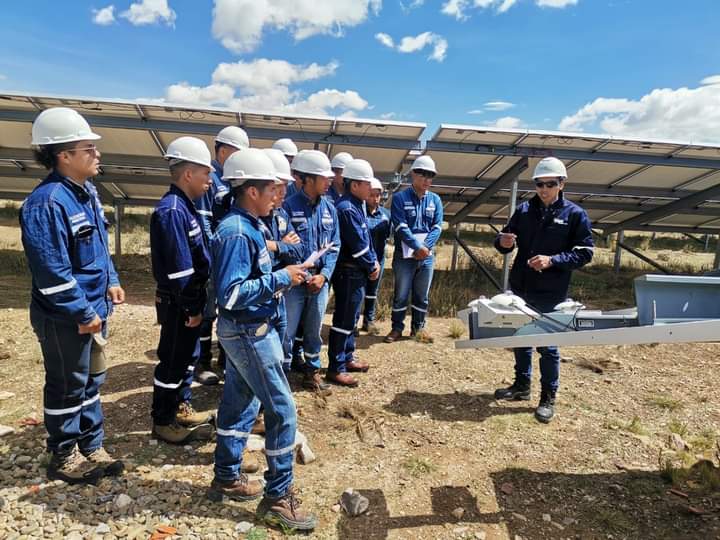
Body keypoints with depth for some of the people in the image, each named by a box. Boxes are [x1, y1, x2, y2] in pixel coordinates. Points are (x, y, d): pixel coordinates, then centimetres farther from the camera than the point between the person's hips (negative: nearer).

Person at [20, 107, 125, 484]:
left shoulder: (87, 191, 7)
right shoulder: (46, 203, -23)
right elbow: (51, 271, -25)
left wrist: (110, 282, 7)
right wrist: (83, 314, -20)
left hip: (93, 310, 9)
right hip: (65, 319, -9)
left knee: (91, 382, 19)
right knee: (67, 389, 8)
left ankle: (91, 448, 36)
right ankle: (63, 459, 29)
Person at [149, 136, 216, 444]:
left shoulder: (185, 206, 9)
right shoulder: (172, 211, -22)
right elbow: (179, 268, -24)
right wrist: (191, 308, -18)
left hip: (189, 300, 10)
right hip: (178, 304, -10)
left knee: (187, 356, 20)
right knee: (172, 361, 4)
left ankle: (181, 407, 37)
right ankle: (163, 421, 21)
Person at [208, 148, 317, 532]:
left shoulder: (247, 226, 7)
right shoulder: (236, 232, -22)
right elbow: (231, 294, -27)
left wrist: (281, 276, 4)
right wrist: (281, 279, -22)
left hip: (244, 329, 10)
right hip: (249, 332, -10)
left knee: (240, 402, 19)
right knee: (282, 410, -1)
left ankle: (227, 478, 35)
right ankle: (277, 498, 12)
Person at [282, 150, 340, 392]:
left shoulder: (329, 208, 6)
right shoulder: (289, 206, -10)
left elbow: (334, 246, 7)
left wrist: (324, 275, -6)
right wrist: (305, 276, -13)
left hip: (320, 281, 5)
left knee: (314, 331, 16)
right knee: (287, 331, 4)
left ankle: (312, 372, 31)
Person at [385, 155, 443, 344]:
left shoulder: (435, 200, 8)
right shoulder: (400, 198, -4)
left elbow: (437, 227, 1)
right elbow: (401, 227, -13)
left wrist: (425, 247, -14)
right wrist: (418, 247, -19)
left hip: (427, 256, 4)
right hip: (404, 255, -4)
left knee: (422, 295, 11)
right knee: (401, 294, 4)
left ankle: (418, 328, 24)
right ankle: (397, 328, 16)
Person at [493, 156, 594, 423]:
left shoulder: (575, 214, -4)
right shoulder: (524, 210, 5)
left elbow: (585, 252, -7)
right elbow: (505, 239, 9)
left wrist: (553, 260, -21)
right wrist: (503, 242, -15)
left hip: (551, 293, -4)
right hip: (520, 288, 4)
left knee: (548, 345, 5)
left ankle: (548, 398, 19)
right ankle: (521, 386, 33)